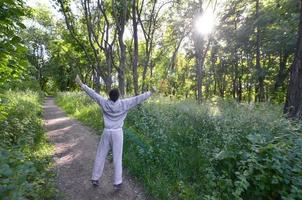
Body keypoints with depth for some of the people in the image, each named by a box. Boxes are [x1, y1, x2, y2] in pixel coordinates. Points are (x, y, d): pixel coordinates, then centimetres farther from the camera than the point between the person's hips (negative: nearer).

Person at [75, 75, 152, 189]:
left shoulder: (105, 103, -6)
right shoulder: (124, 104, -11)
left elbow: (93, 94, 0)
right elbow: (138, 99, -9)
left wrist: (81, 84, 9)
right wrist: (151, 92, -3)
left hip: (106, 132, 2)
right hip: (118, 133, -2)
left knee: (100, 155, 16)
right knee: (117, 158, 6)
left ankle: (95, 179, 27)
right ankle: (117, 182, 13)